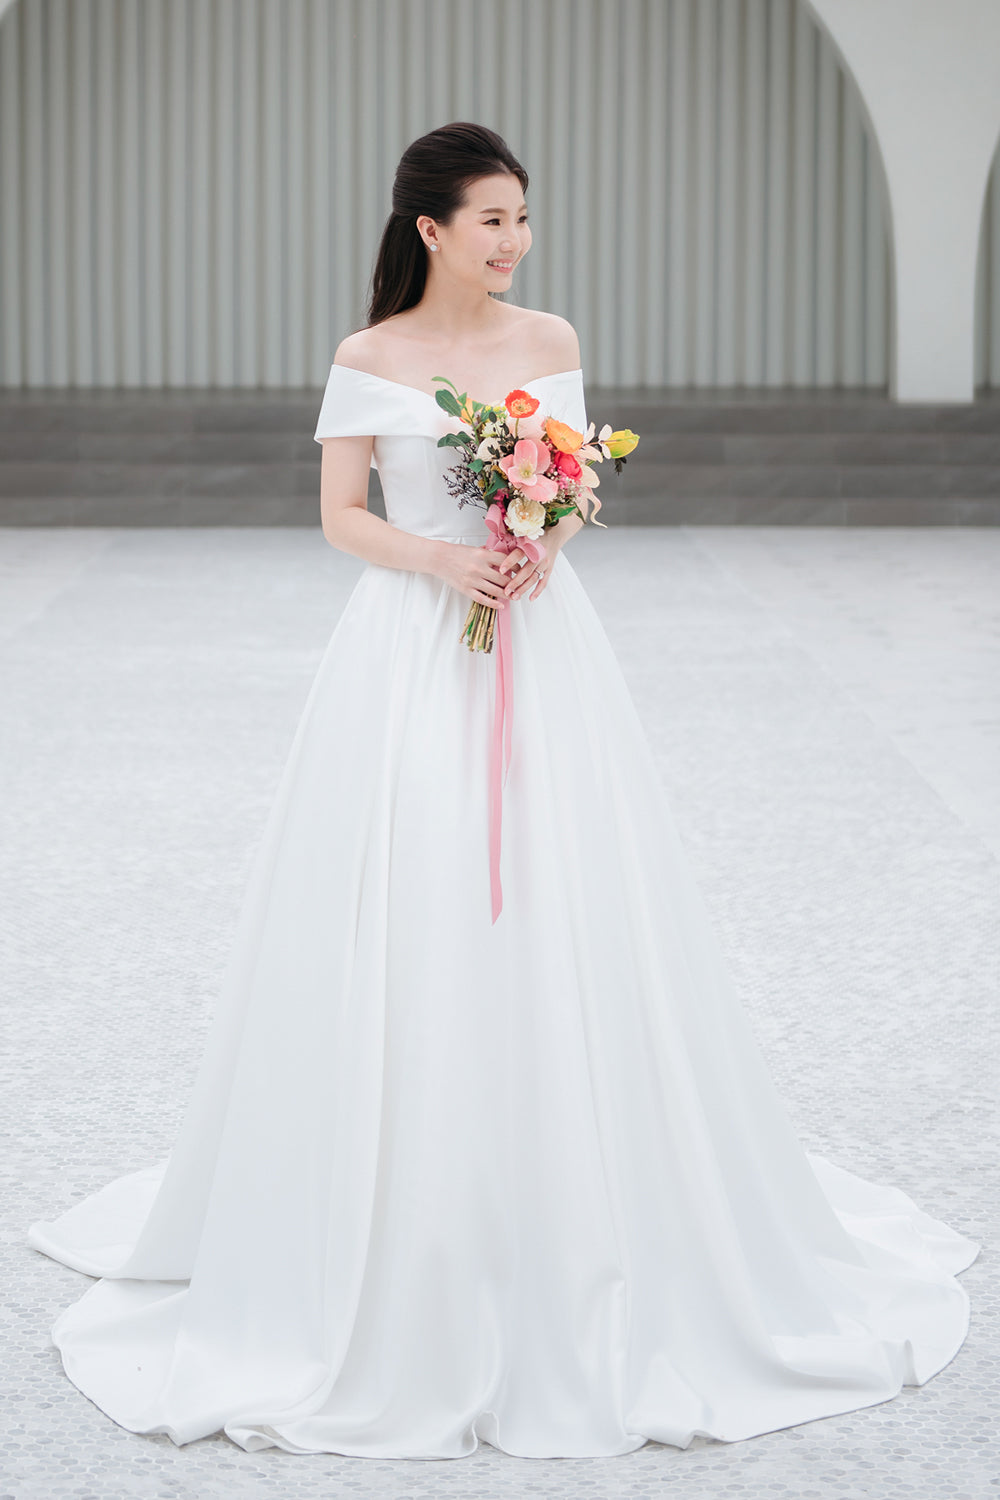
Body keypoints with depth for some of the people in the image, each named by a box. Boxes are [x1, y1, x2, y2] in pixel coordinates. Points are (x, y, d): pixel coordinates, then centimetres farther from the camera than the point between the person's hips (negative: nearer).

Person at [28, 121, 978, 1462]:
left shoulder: (551, 342, 7)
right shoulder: (370, 358, 0)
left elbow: (574, 488, 12)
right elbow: (339, 514, 0)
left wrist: (545, 541, -10)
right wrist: (436, 558, -17)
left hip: (541, 645, 2)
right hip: (411, 655, -2)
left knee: (561, 928, 2)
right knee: (409, 936, -2)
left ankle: (585, 1243, 16)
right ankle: (406, 1243, 11)